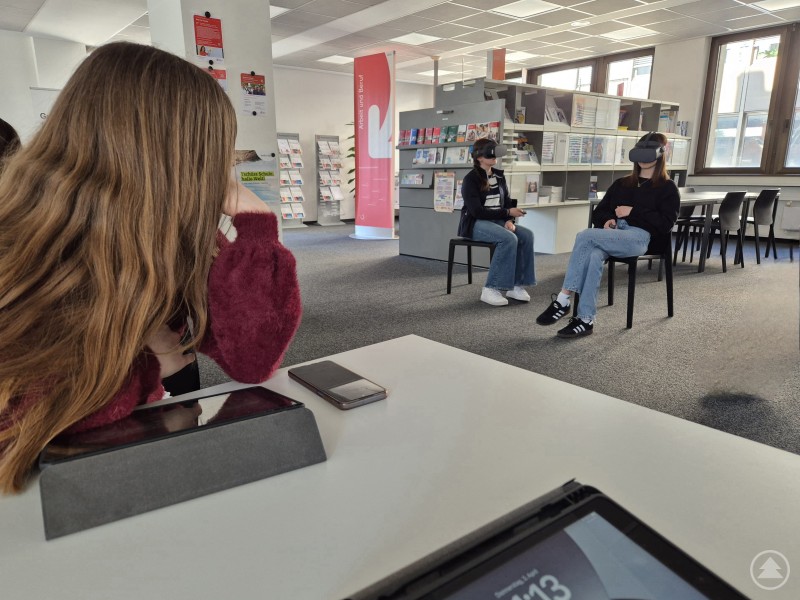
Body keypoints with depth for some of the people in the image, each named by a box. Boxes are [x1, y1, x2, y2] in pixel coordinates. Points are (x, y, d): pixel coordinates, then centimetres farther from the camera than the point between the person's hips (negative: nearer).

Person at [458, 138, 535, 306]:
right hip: (476, 223, -7)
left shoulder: (499, 176, 13)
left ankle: (516, 285, -14)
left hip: (497, 221, 7)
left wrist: (509, 220, -10)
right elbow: (477, 211, -17)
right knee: (509, 239, -32)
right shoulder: (471, 179, -8)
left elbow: (507, 202, 12)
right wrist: (508, 213, -18)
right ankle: (490, 289, -28)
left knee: (527, 235, -18)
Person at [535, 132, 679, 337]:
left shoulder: (667, 187, 13)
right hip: (613, 234, 4)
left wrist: (633, 212, -5)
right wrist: (607, 220, 0)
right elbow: (598, 212, 24)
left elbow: (665, 224, 1)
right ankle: (586, 320, -37)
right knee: (594, 255, -35)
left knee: (585, 236, -30)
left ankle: (564, 299, -28)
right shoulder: (622, 183, 28)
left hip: (639, 237, -4)